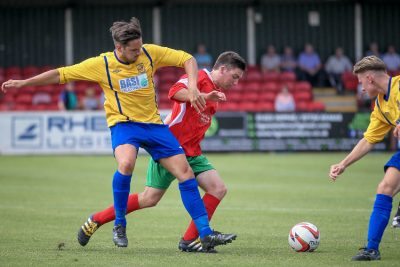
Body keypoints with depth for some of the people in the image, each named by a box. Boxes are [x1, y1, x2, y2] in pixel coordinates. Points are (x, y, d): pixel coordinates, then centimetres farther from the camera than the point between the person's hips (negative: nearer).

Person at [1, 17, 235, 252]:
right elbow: (61, 74, -2)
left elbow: (187, 59, 3)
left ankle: (205, 234, 1)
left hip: (153, 124, 3)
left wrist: (192, 88, -14)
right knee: (126, 163, -34)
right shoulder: (102, 64, -9)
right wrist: (23, 83, -3)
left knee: (185, 172, -5)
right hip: (123, 123, -3)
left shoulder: (150, 53, -4)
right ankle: (119, 225, -15)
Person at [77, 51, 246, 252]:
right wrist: (204, 96, -41)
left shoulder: (215, 92, 17)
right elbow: (175, 92, -31)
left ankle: (189, 241, -5)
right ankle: (96, 220, 10)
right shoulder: (199, 77, -10)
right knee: (150, 199, -6)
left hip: (192, 152, 8)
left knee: (218, 189, -8)